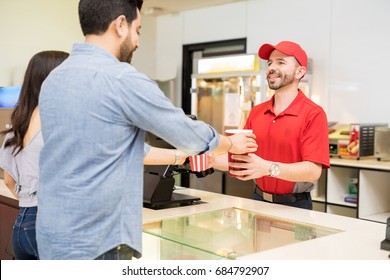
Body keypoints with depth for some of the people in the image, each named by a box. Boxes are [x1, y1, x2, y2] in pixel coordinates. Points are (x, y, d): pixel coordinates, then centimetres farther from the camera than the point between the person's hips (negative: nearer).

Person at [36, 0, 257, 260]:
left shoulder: (54, 80, 7)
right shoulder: (122, 79, -18)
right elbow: (186, 131, -6)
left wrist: (179, 156, 21)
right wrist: (231, 144, 13)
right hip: (94, 242, -8)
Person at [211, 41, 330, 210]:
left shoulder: (313, 115, -14)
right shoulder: (256, 113, 5)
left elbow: (313, 171, -22)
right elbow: (241, 159, 7)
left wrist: (269, 168, -35)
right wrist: (212, 160, -11)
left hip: (294, 206, -4)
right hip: (258, 200, 5)